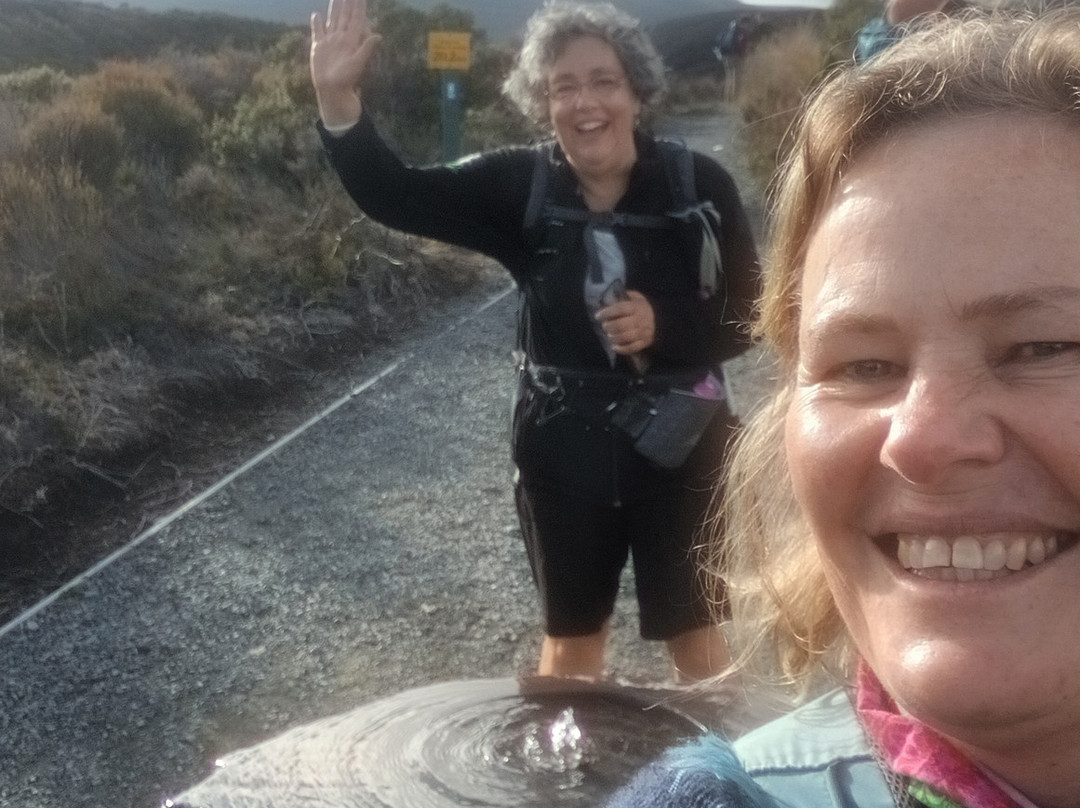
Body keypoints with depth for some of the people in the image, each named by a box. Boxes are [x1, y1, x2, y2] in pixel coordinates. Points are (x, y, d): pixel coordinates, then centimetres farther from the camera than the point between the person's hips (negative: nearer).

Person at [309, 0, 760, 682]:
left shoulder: (699, 186, -12)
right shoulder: (519, 186, -7)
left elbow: (749, 319, -7)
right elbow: (393, 195, -14)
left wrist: (663, 327, -24)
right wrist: (337, 98, -28)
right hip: (564, 453, 2)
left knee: (695, 633, 16)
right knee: (572, 635, 20)